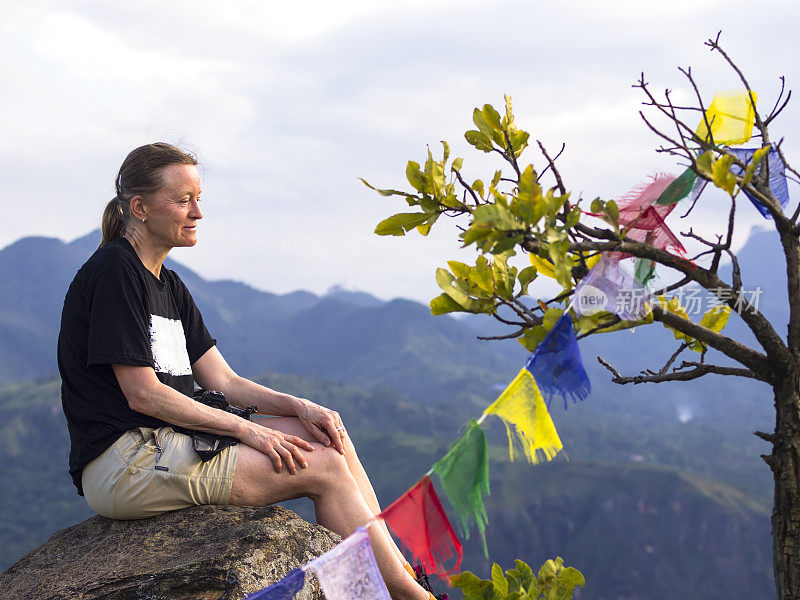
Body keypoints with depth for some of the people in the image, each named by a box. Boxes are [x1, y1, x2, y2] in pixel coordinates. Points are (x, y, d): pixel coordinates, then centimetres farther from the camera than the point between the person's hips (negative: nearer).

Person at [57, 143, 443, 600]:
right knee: (324, 467, -12)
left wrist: (300, 407, -3)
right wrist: (247, 429, -13)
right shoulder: (114, 270, -11)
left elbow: (223, 381, 13)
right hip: (123, 465, -9)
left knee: (329, 433, 0)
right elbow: (143, 393, -16)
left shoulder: (169, 286, 18)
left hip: (169, 445, 9)